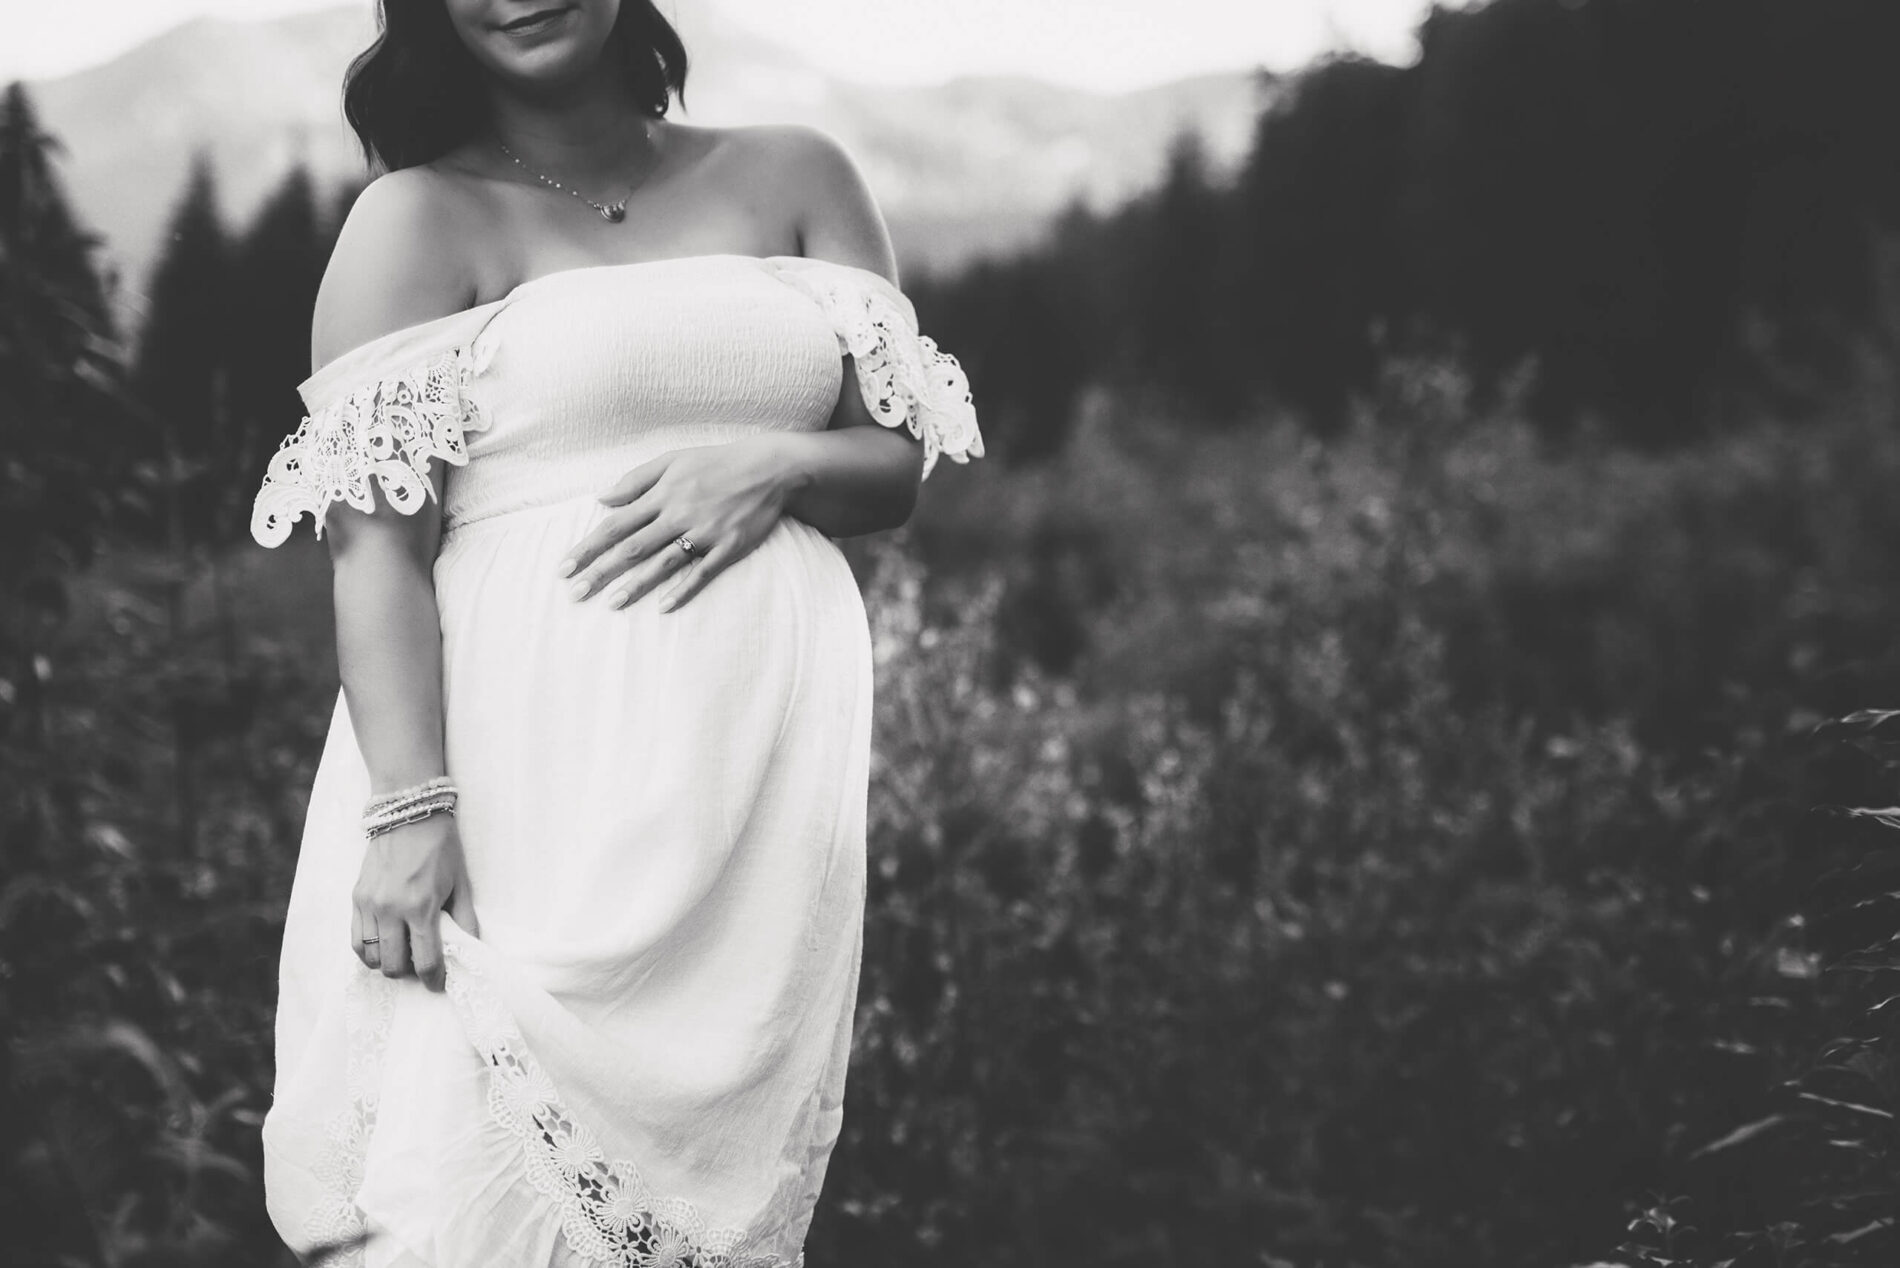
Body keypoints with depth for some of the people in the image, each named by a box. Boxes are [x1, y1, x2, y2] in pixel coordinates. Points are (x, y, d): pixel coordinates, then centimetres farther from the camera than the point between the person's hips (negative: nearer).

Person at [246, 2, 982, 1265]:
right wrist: (410, 809, -19)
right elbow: (377, 540, -6)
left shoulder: (795, 179, 14)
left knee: (718, 1161, 4)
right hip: (528, 765, -3)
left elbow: (899, 461, 14)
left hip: (762, 764, 3)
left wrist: (775, 465, -9)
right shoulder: (418, 219, 3)